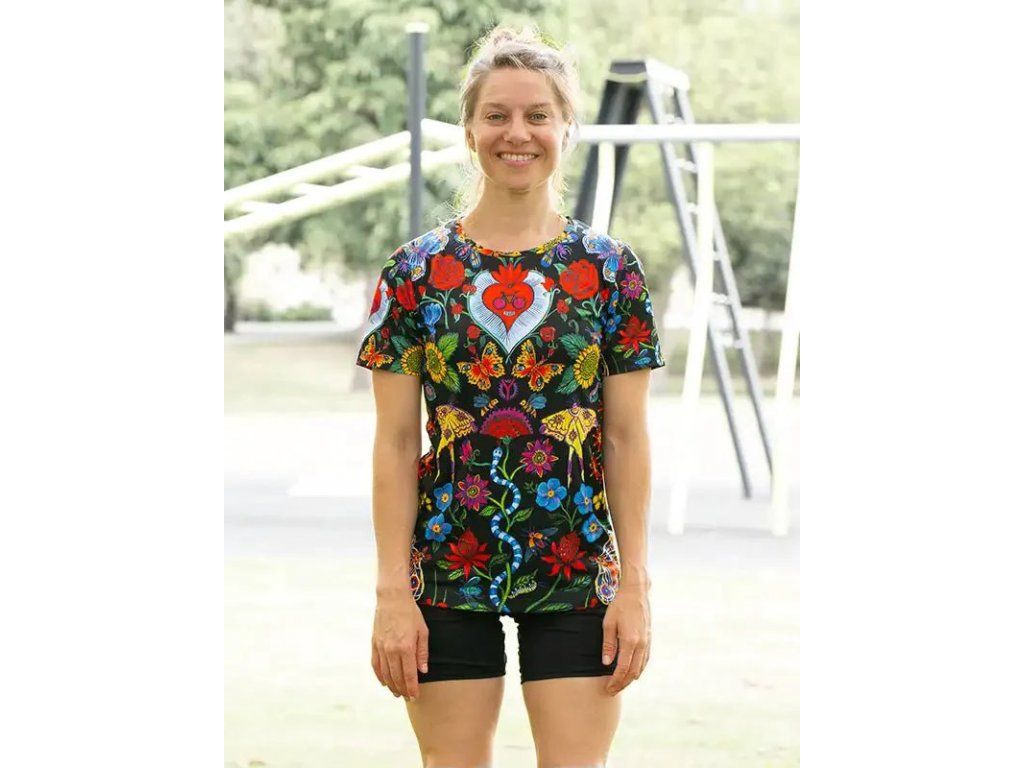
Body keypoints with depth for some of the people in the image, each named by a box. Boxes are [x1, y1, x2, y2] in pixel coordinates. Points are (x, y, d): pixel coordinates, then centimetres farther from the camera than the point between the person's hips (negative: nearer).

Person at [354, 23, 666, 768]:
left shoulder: (610, 270, 2)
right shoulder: (416, 272, 0)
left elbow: (628, 440, 2)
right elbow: (396, 442, 0)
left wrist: (635, 588, -2)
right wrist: (393, 593, -5)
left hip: (577, 574, 0)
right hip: (448, 571, 0)